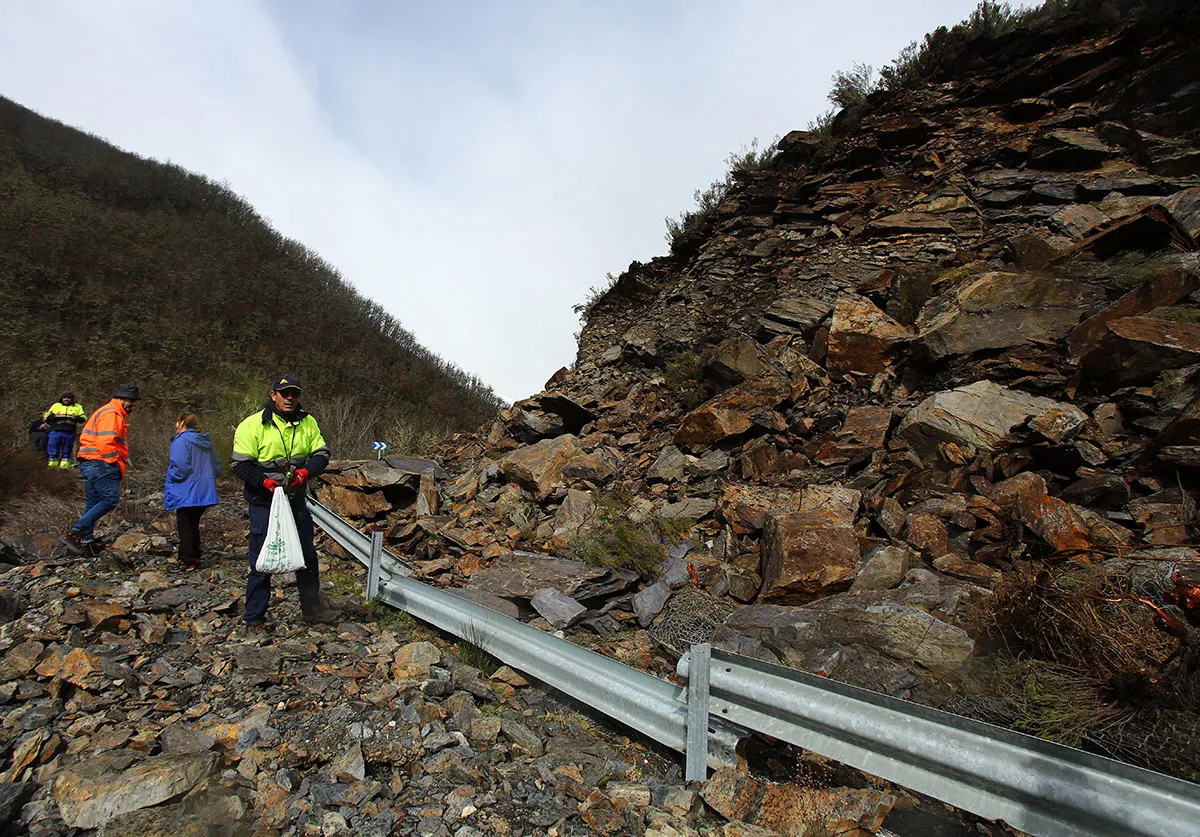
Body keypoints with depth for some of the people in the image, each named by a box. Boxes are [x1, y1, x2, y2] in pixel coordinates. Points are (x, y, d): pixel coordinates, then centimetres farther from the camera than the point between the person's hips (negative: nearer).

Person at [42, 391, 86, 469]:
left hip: (70, 433, 0)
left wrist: (77, 418, -10)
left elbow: (83, 418, 12)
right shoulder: (56, 405, 18)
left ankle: (64, 467, 8)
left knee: (67, 452, 4)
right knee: (53, 451, 0)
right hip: (56, 431, 0)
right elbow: (46, 416, 14)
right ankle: (52, 465, 6)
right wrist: (54, 416, -8)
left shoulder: (78, 407, 17)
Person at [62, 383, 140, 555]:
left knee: (92, 503, 12)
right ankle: (76, 532, -12)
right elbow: (106, 443, -22)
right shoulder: (112, 414, -11)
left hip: (89, 464, 11)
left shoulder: (108, 412, 23)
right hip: (101, 464, -11)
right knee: (110, 499, -12)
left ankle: (84, 541, 14)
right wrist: (119, 464, -15)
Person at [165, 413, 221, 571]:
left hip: (187, 494, -8)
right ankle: (195, 557, 25)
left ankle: (188, 562, 7)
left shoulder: (181, 441, -14)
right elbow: (217, 468, 13)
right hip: (205, 492, 8)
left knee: (185, 527, 2)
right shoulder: (206, 442, 11)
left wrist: (170, 472, -5)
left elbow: (180, 468, -23)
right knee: (193, 525, 19)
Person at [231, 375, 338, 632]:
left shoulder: (308, 423, 3)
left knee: (307, 556, 15)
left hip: (296, 499, 5)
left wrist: (306, 471, -15)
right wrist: (266, 482, -23)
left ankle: (311, 605, 33)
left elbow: (322, 454, 4)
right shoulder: (253, 425, -10)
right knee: (261, 562, 3)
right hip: (264, 502, -5)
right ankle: (254, 620, 18)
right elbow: (241, 465, -10)